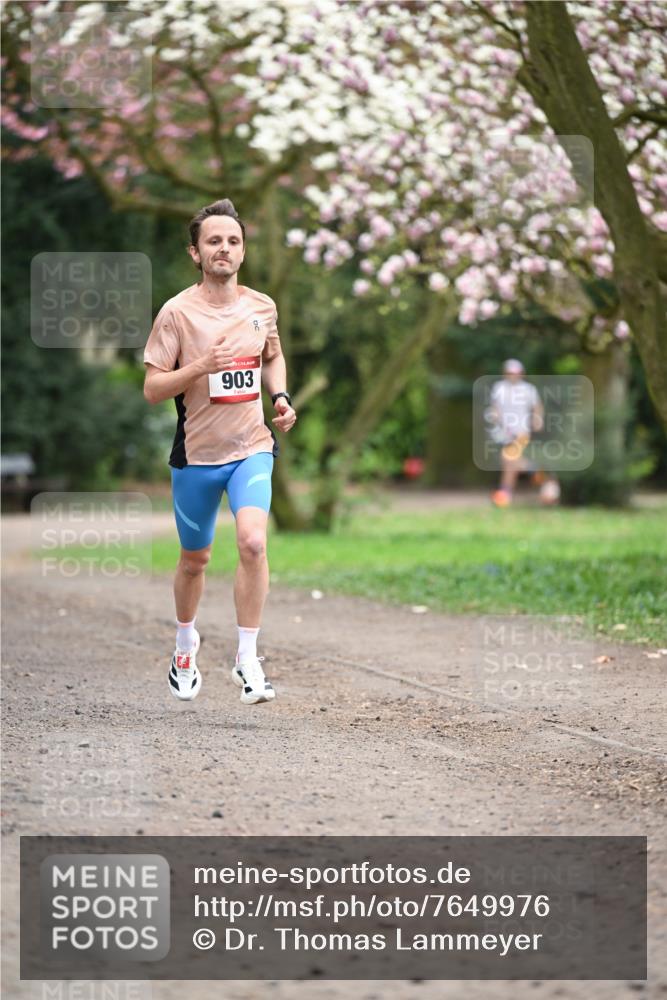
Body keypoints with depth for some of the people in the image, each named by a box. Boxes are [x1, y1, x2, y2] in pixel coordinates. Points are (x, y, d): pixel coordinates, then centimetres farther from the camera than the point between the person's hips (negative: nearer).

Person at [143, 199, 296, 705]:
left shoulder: (262, 306, 3)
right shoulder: (177, 312, -9)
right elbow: (152, 388, -10)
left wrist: (281, 396, 4)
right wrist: (201, 368, -25)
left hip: (252, 448, 1)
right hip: (196, 453, -1)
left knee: (253, 542, -21)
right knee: (195, 559, 13)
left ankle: (247, 659, -10)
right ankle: (186, 644, 41)